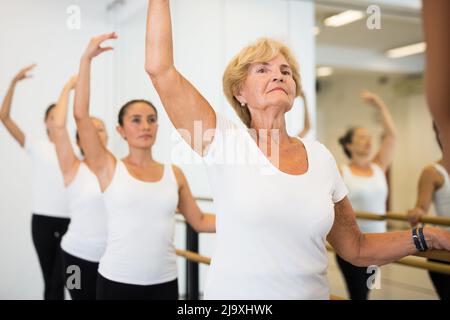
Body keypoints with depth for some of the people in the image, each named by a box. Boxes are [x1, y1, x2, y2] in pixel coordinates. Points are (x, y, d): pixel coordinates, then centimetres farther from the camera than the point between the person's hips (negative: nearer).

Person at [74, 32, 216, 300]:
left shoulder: (175, 174, 4)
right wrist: (87, 59, -12)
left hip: (164, 282, 2)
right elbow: (81, 115, -12)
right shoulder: (109, 168, -2)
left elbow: (199, 221, 10)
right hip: (117, 280, -2)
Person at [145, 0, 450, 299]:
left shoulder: (320, 156, 0)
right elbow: (160, 68, -18)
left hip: (312, 291, 4)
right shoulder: (224, 142, -10)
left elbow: (356, 248, 7)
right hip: (234, 291, -3)